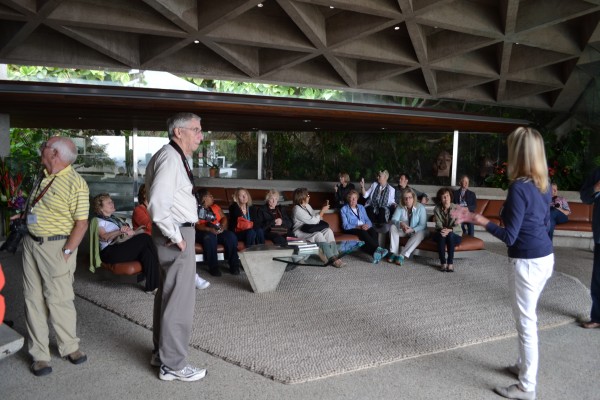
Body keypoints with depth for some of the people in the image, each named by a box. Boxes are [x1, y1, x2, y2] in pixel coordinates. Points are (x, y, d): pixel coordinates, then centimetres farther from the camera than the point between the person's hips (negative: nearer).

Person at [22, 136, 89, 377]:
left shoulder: (75, 184, -15)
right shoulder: (43, 177, 9)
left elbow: (81, 223, -17)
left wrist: (66, 253, -19)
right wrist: (23, 215, 10)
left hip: (55, 246, -7)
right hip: (31, 242, 7)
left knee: (59, 299, 0)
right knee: (33, 299, 8)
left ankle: (69, 346, 20)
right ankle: (39, 354, 17)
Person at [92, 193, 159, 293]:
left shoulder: (117, 219, 33)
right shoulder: (98, 221, 10)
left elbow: (131, 231, 19)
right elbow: (104, 237, -10)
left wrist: (130, 231, -5)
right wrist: (120, 231, -27)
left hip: (126, 248, 7)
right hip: (110, 252, -7)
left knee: (147, 251, -27)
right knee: (145, 238, -25)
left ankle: (152, 286, -29)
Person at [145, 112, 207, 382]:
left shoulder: (177, 157, 12)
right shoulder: (170, 158, -18)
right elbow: (157, 204, -27)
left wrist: (176, 233, 15)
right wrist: (175, 236, -19)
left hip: (178, 233, 11)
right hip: (177, 234, -11)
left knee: (167, 295, 20)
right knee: (179, 301, -2)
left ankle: (161, 353, 35)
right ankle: (173, 365, 11)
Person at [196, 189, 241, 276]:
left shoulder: (215, 207, 21)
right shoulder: (196, 209, 0)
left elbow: (224, 218, 11)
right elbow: (196, 225, -12)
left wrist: (222, 226, -12)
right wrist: (209, 229, -28)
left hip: (217, 231, 5)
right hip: (203, 233, -5)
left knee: (231, 236, -23)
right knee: (210, 237, -39)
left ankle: (234, 265, -20)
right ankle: (213, 267, -32)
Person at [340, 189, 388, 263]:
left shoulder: (361, 207, 23)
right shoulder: (344, 209, 8)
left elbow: (368, 220, 15)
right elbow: (345, 225, -5)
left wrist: (367, 225, -11)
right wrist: (359, 227, -18)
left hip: (364, 228, 4)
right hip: (352, 229, -4)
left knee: (374, 232, -30)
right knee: (363, 232, -37)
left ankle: (374, 251, -45)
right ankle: (378, 249, -45)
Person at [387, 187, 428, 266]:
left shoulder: (421, 208, -18)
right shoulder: (400, 207, -9)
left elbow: (423, 225, -22)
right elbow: (393, 220, -17)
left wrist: (412, 230, -38)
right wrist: (401, 224, -39)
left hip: (416, 231, -3)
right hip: (403, 231, 3)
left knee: (420, 234, -35)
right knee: (393, 227, -22)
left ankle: (402, 255, -40)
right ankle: (394, 253, -29)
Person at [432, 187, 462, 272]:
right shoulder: (437, 209, -2)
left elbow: (457, 226, -17)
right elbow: (438, 224, -12)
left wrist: (449, 230, -37)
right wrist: (441, 229, -36)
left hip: (454, 235, -1)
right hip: (440, 236, 1)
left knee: (450, 235, -35)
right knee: (441, 234, -33)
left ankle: (451, 263, -34)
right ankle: (443, 263, -33)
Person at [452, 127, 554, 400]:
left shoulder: (519, 187, -21)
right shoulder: (543, 185, 4)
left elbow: (510, 237, -20)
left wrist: (480, 221, -10)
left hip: (528, 262, -9)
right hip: (545, 257, 9)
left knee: (526, 322, 2)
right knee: (527, 318, 22)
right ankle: (524, 366, 37)